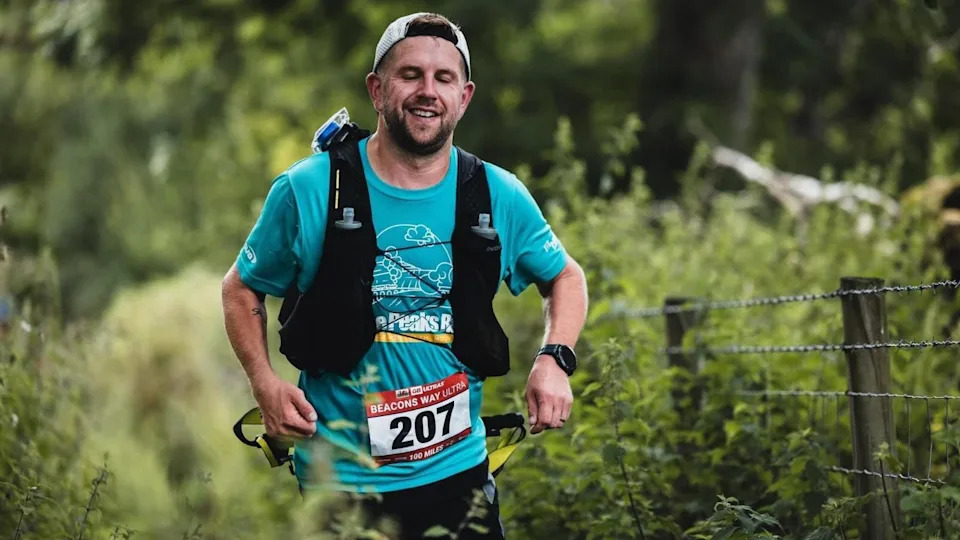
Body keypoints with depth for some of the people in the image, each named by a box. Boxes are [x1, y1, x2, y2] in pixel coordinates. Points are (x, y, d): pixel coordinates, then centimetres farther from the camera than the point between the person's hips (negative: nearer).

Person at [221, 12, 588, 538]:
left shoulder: (500, 197, 0)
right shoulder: (310, 189, -6)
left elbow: (565, 276, 16)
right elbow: (241, 290, 6)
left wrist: (554, 360, -2)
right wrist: (266, 385, -10)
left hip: (456, 471, 2)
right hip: (338, 477, -2)